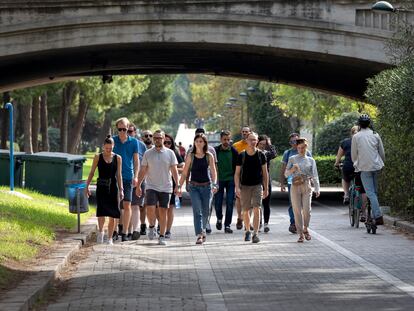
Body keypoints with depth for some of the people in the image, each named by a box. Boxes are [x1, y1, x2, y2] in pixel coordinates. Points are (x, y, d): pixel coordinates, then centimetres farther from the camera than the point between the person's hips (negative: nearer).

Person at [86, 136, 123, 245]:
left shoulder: (117, 158, 5)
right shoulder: (98, 157, 3)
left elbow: (119, 175, 7)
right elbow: (92, 172, 7)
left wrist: (121, 190, 2)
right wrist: (87, 186, 2)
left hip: (113, 188, 1)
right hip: (101, 188, -1)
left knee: (112, 214, 2)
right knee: (101, 211, -15)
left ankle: (110, 238, 11)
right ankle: (100, 231, 8)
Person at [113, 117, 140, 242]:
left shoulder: (134, 142, 4)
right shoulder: (113, 140, 4)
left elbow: (136, 160, 6)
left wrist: (135, 176, -3)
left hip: (128, 177, -1)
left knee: (127, 205, -4)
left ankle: (125, 232, -2)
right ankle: (120, 224, 21)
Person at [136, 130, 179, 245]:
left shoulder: (170, 153, 3)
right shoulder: (148, 153, 4)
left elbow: (174, 170, 3)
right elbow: (143, 171, 7)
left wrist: (177, 185, -5)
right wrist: (138, 186, 3)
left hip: (166, 187, 0)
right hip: (151, 187, 0)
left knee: (163, 212, 2)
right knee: (150, 208, -15)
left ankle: (162, 236, 8)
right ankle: (152, 227, 12)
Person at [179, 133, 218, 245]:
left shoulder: (209, 156, 3)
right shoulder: (190, 156, 2)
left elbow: (213, 172, 0)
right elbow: (184, 173, 4)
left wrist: (214, 184, -16)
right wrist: (179, 186, -3)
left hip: (206, 186, 1)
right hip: (194, 186, -1)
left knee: (205, 212, 8)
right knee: (197, 211, -12)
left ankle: (203, 230, 34)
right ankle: (199, 235, -18)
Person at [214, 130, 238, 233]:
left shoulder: (234, 151, 1)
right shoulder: (215, 151, -1)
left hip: (230, 180, 0)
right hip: (219, 180, 0)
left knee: (230, 204, -3)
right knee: (218, 203, 1)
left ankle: (227, 225, 3)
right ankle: (219, 219, 30)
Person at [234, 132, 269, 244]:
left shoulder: (261, 155, 1)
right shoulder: (241, 156, 0)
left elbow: (265, 173, 6)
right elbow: (237, 173, 2)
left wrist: (266, 188, 4)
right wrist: (237, 187, -9)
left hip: (257, 185, -1)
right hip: (245, 186, 1)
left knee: (256, 209, -14)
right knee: (245, 211, 8)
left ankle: (256, 234, -16)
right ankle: (247, 231, 28)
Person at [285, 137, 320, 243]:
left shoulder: (310, 160, 10)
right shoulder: (292, 159, 9)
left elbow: (314, 176, 7)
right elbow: (286, 174, 8)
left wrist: (317, 189, -2)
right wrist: (292, 169, -12)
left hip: (306, 186, 0)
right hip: (295, 187, 0)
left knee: (307, 210, -9)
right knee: (297, 210, -2)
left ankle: (305, 229, 17)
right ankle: (301, 234, 5)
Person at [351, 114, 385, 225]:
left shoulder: (356, 137, -2)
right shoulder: (375, 135, 5)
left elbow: (353, 154, 4)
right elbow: (382, 152, 10)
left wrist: (356, 164, 22)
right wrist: (382, 163, 26)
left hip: (364, 167, -4)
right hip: (376, 166, 4)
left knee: (370, 193, -7)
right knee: (374, 191, 16)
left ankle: (378, 217, -16)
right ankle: (375, 215, 18)